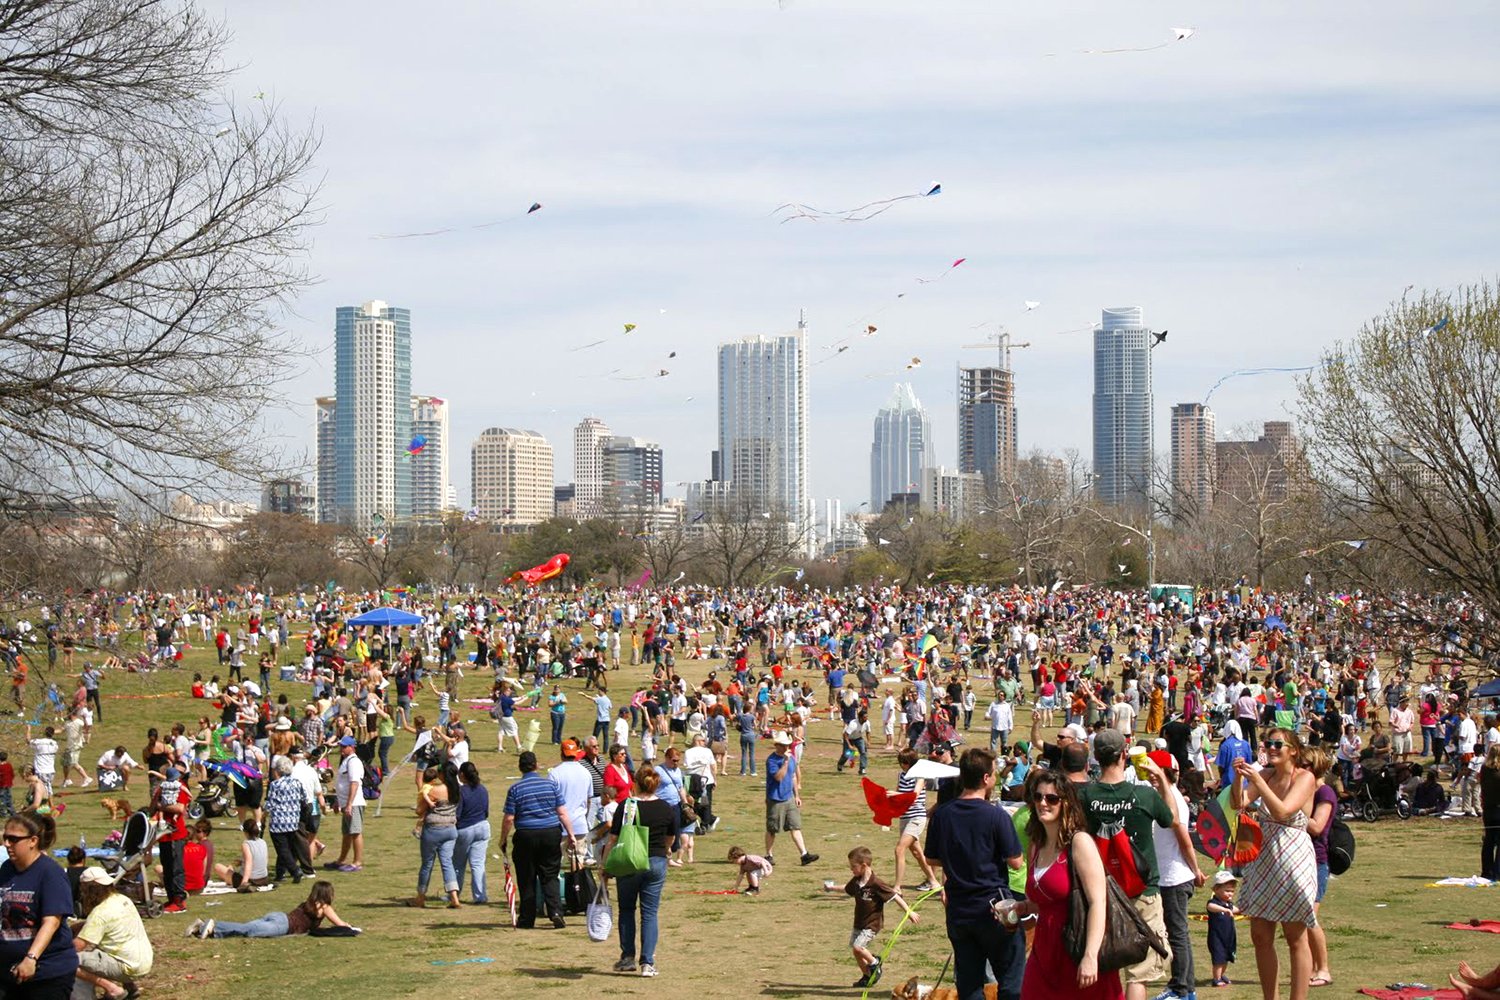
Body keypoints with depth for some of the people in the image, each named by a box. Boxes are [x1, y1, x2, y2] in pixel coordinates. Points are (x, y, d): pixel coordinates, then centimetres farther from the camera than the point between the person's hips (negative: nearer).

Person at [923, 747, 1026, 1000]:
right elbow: (1015, 862, -12)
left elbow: (933, 859, 8)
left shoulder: (942, 816, -1)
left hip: (958, 910, 4)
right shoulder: (996, 816, -15)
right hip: (995, 908, -4)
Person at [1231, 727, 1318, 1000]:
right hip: (1263, 861, 6)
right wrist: (1238, 777, -18)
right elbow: (1238, 803, -3)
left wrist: (1257, 780, -26)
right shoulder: (1266, 774, 8)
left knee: (1296, 939, -1)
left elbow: (1281, 812, -22)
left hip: (1294, 861, -6)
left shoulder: (1304, 778, -8)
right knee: (1260, 936, 8)